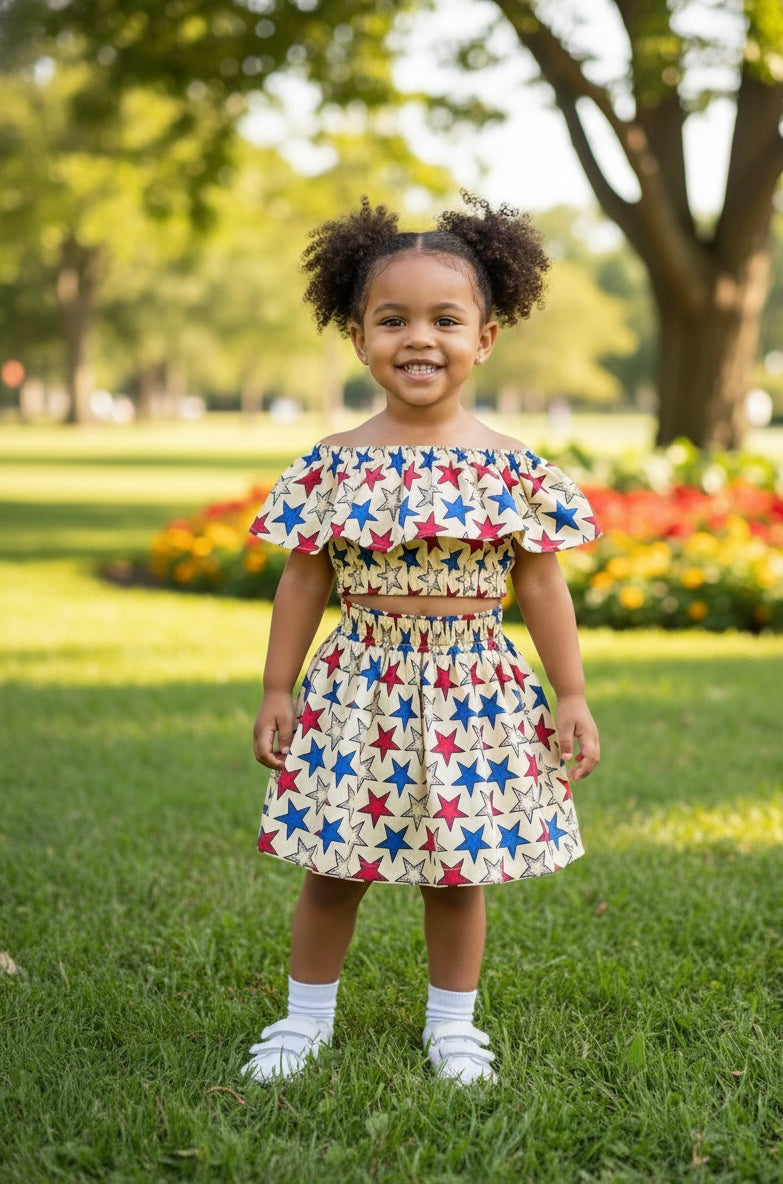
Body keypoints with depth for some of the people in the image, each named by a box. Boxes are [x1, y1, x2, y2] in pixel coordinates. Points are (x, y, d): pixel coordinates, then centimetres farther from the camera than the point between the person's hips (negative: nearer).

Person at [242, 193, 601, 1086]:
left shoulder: (513, 469, -4)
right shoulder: (334, 466, -2)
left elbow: (542, 587, 1)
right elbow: (303, 584, 3)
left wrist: (570, 698, 1)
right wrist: (277, 693, 3)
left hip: (474, 692, 0)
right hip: (359, 687, 0)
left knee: (460, 868, 10)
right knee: (332, 866, 9)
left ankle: (452, 1025, 28)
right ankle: (306, 1016, 27)